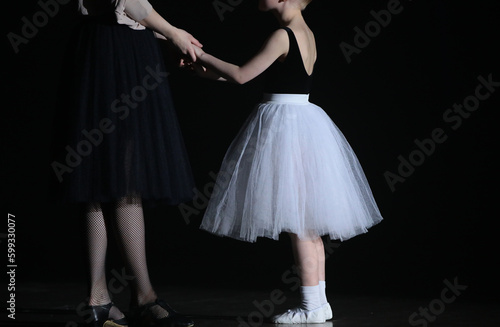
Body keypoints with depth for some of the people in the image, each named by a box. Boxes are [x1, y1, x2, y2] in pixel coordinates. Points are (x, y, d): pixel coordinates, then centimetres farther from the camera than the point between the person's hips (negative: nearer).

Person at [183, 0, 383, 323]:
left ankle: (312, 306, -2)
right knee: (307, 222, 12)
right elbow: (258, 75, 17)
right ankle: (319, 301, 16)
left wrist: (204, 56, 0)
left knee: (297, 220, -5)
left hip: (285, 124, -9)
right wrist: (209, 71, 17)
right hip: (305, 122, 9)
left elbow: (242, 75, -12)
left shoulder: (284, 35, -15)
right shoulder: (306, 33, 13)